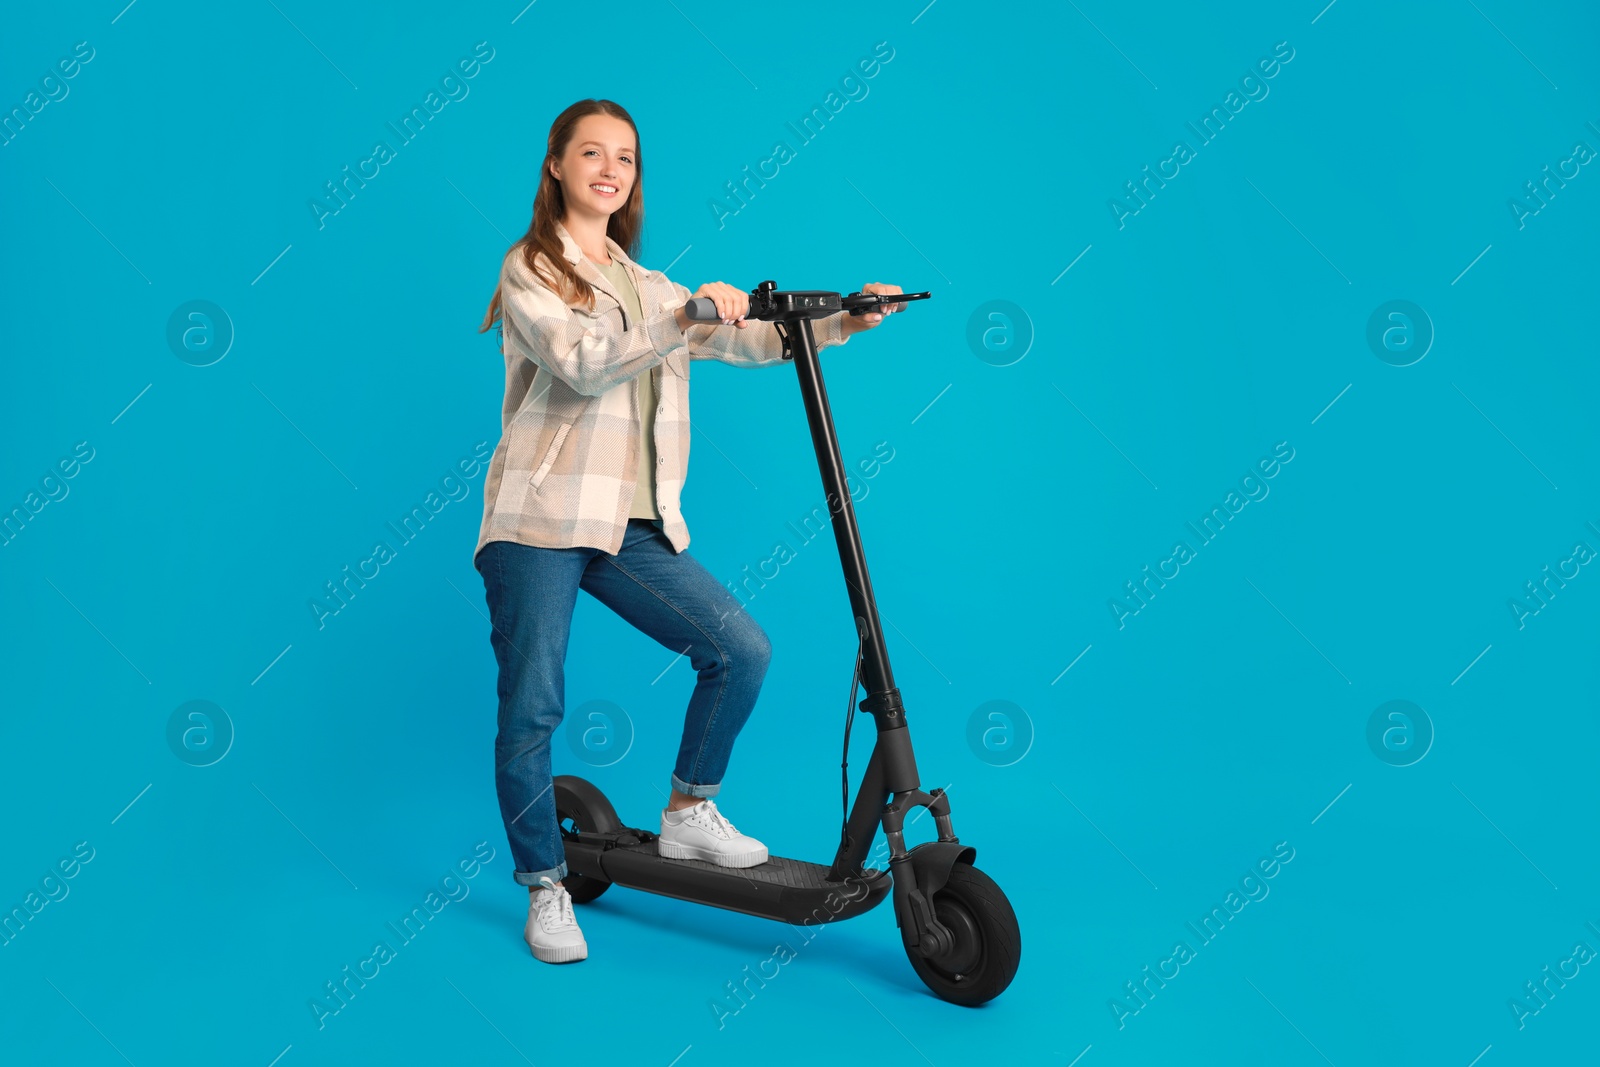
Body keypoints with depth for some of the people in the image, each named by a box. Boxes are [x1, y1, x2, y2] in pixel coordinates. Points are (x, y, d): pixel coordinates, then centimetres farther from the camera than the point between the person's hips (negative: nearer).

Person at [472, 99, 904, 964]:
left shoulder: (647, 287, 20)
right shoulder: (530, 271, 1)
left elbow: (753, 342, 11)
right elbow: (581, 363, -17)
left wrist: (846, 320, -2)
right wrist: (682, 320, -28)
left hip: (633, 528, 5)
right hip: (540, 522, -5)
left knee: (741, 650, -7)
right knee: (532, 710, -3)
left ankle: (688, 814, 13)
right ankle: (545, 886, 16)